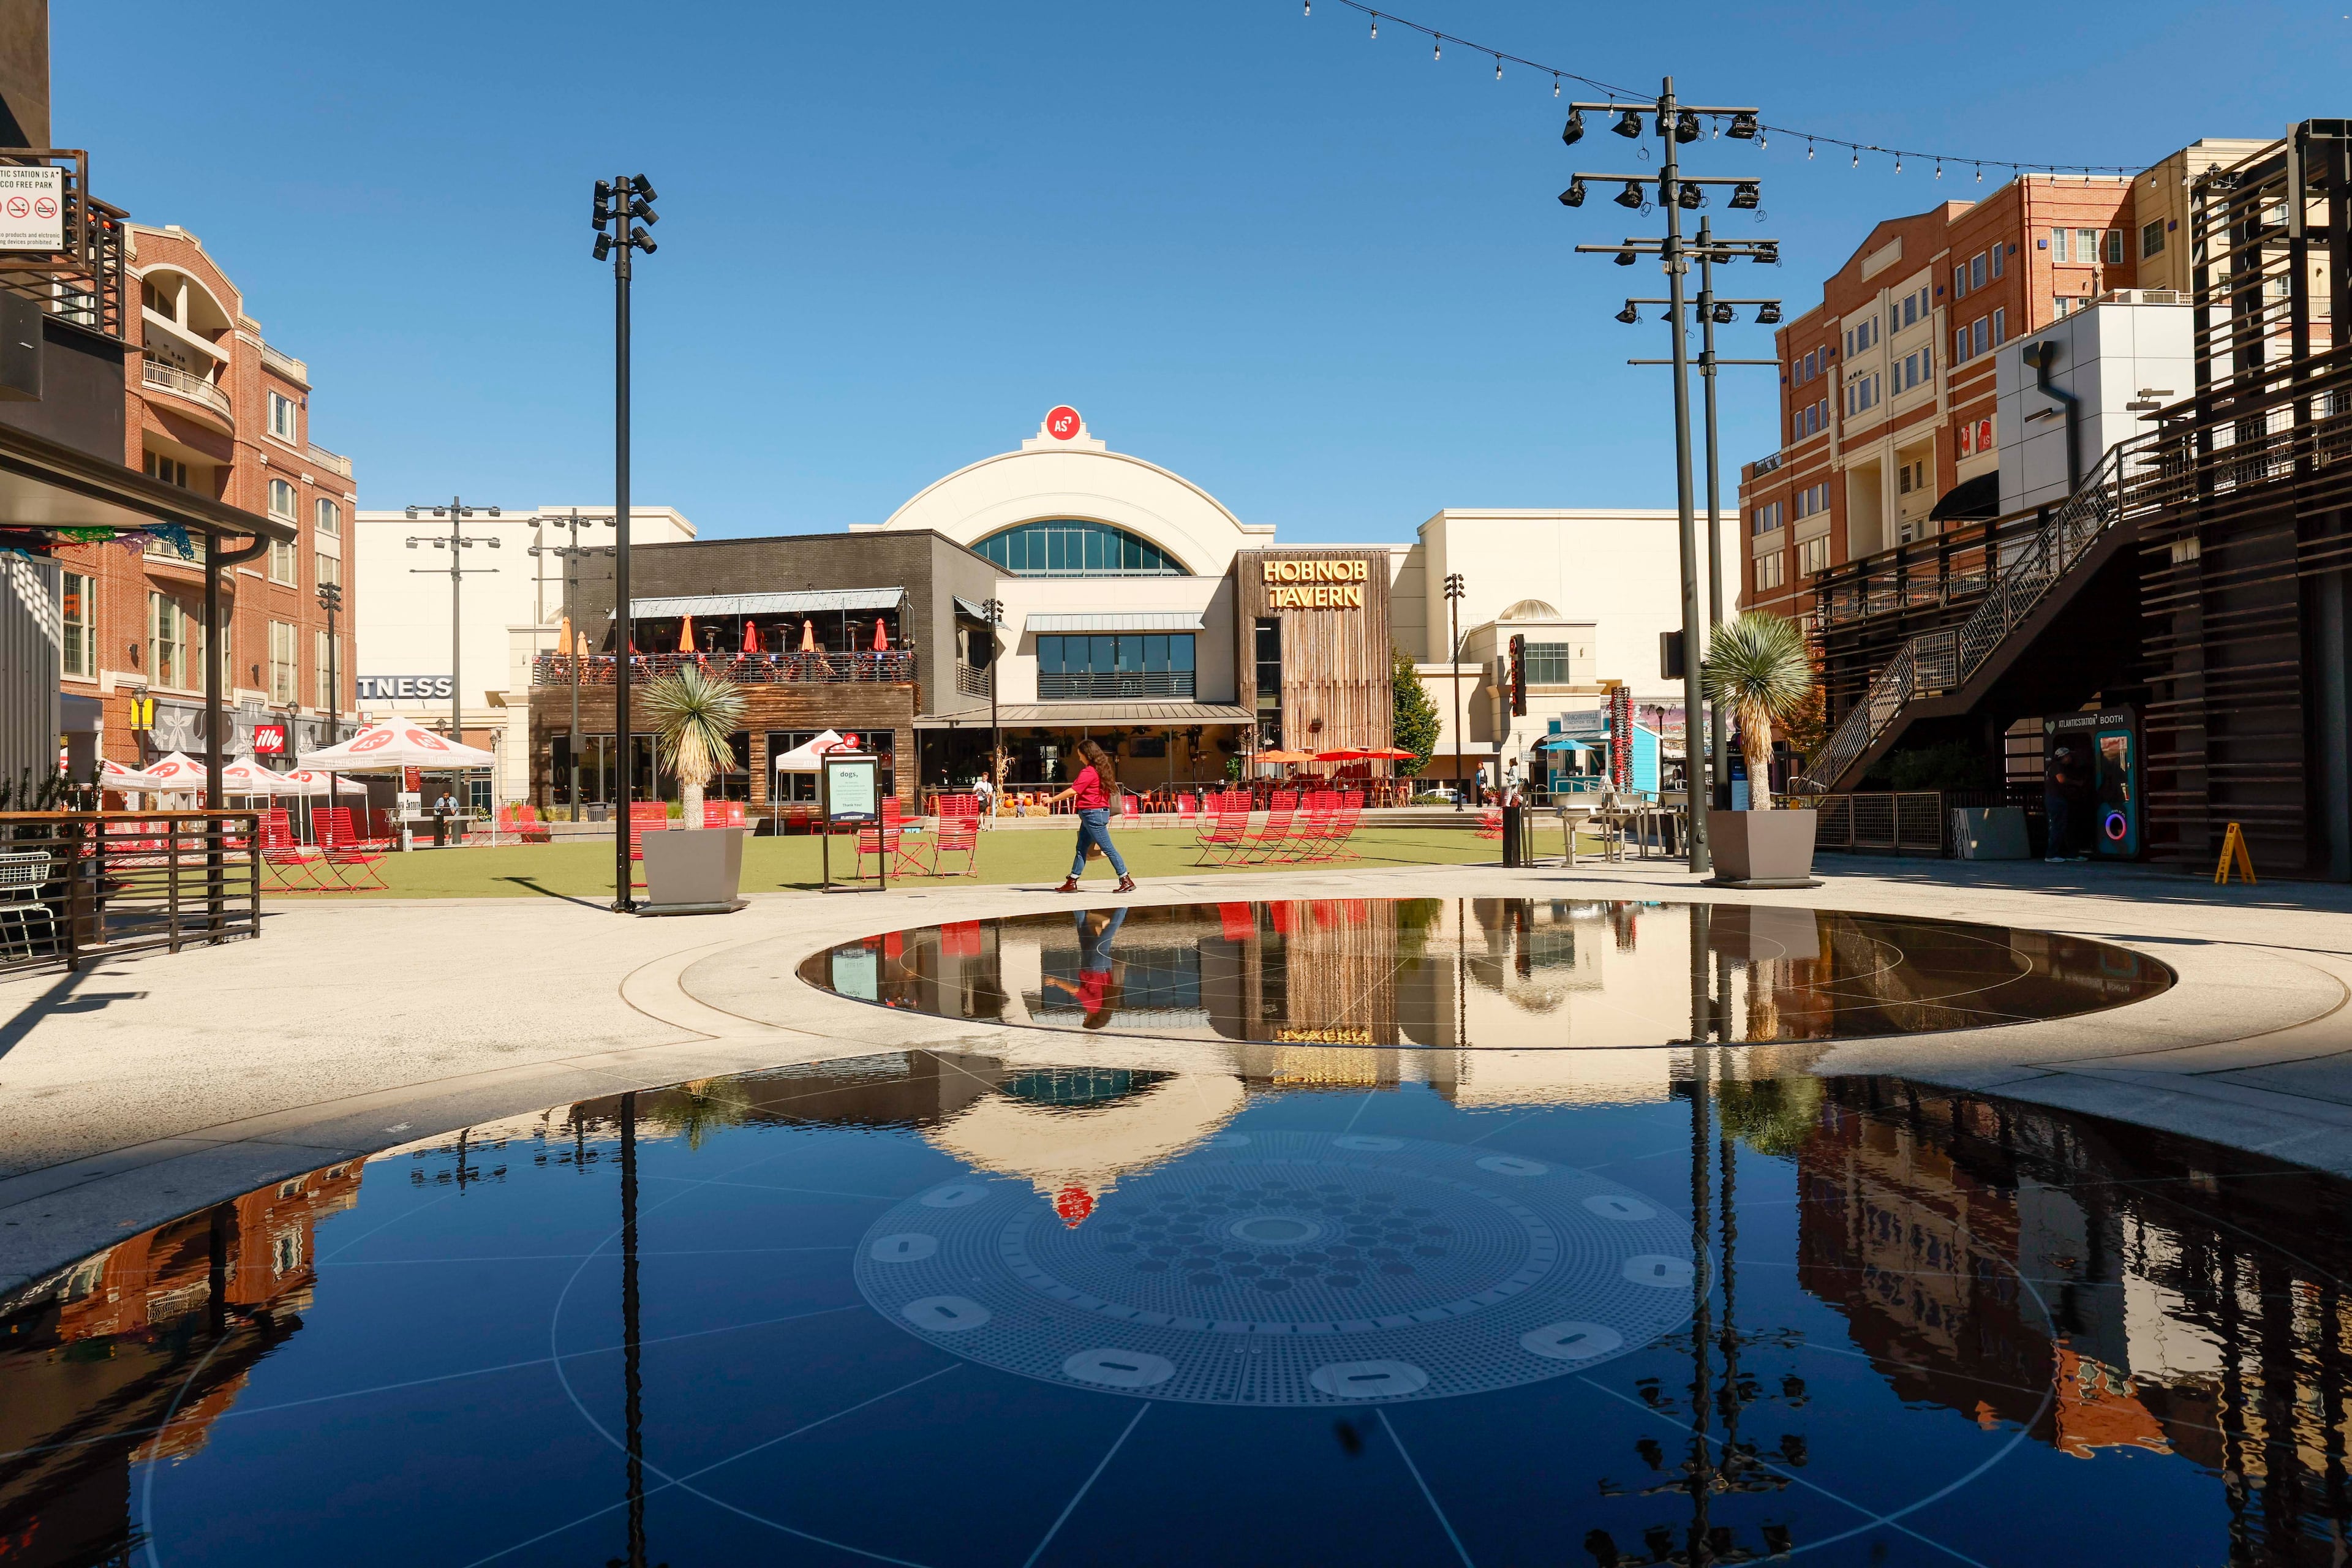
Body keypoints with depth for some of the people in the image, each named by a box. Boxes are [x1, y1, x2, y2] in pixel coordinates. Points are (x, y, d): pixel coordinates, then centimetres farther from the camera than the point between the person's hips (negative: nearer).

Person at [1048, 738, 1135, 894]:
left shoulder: (1089, 772, -16)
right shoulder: (1101, 769, 12)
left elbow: (1073, 791, -18)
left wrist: (1053, 800, -9)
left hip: (1093, 814, -10)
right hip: (1100, 811, 10)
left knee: (1108, 848, -6)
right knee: (1081, 848, 12)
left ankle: (1127, 881, -3)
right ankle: (1072, 883, 17)